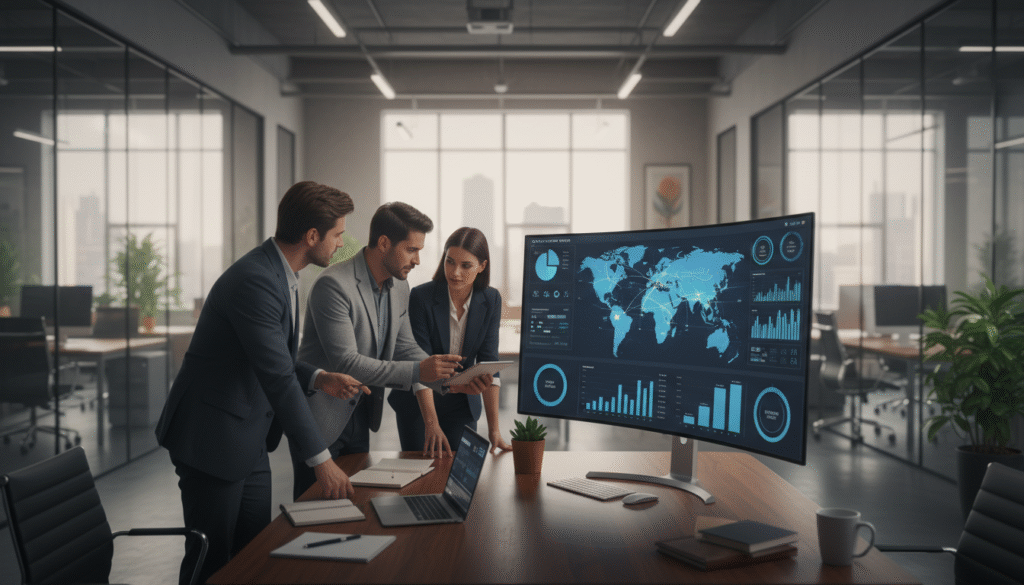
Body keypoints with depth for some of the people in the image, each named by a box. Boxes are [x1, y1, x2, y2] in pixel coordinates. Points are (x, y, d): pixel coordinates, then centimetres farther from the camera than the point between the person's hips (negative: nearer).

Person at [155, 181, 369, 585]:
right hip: (212, 441, -9)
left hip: (249, 441, 10)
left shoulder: (280, 275, 7)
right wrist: (321, 461, -25)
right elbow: (278, 379, -27)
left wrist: (319, 380, 1)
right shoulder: (255, 280, -25)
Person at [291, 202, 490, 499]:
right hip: (320, 418, -7)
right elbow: (346, 362, -28)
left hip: (360, 415, 8)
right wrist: (417, 372, -31)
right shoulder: (333, 285, -24)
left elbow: (404, 347, 8)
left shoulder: (400, 287, 3)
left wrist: (449, 380, -8)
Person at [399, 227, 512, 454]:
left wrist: (494, 429, -18)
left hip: (461, 404, 2)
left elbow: (488, 363, -12)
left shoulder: (490, 300, -9)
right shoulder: (421, 297, -20)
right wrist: (431, 425, -29)